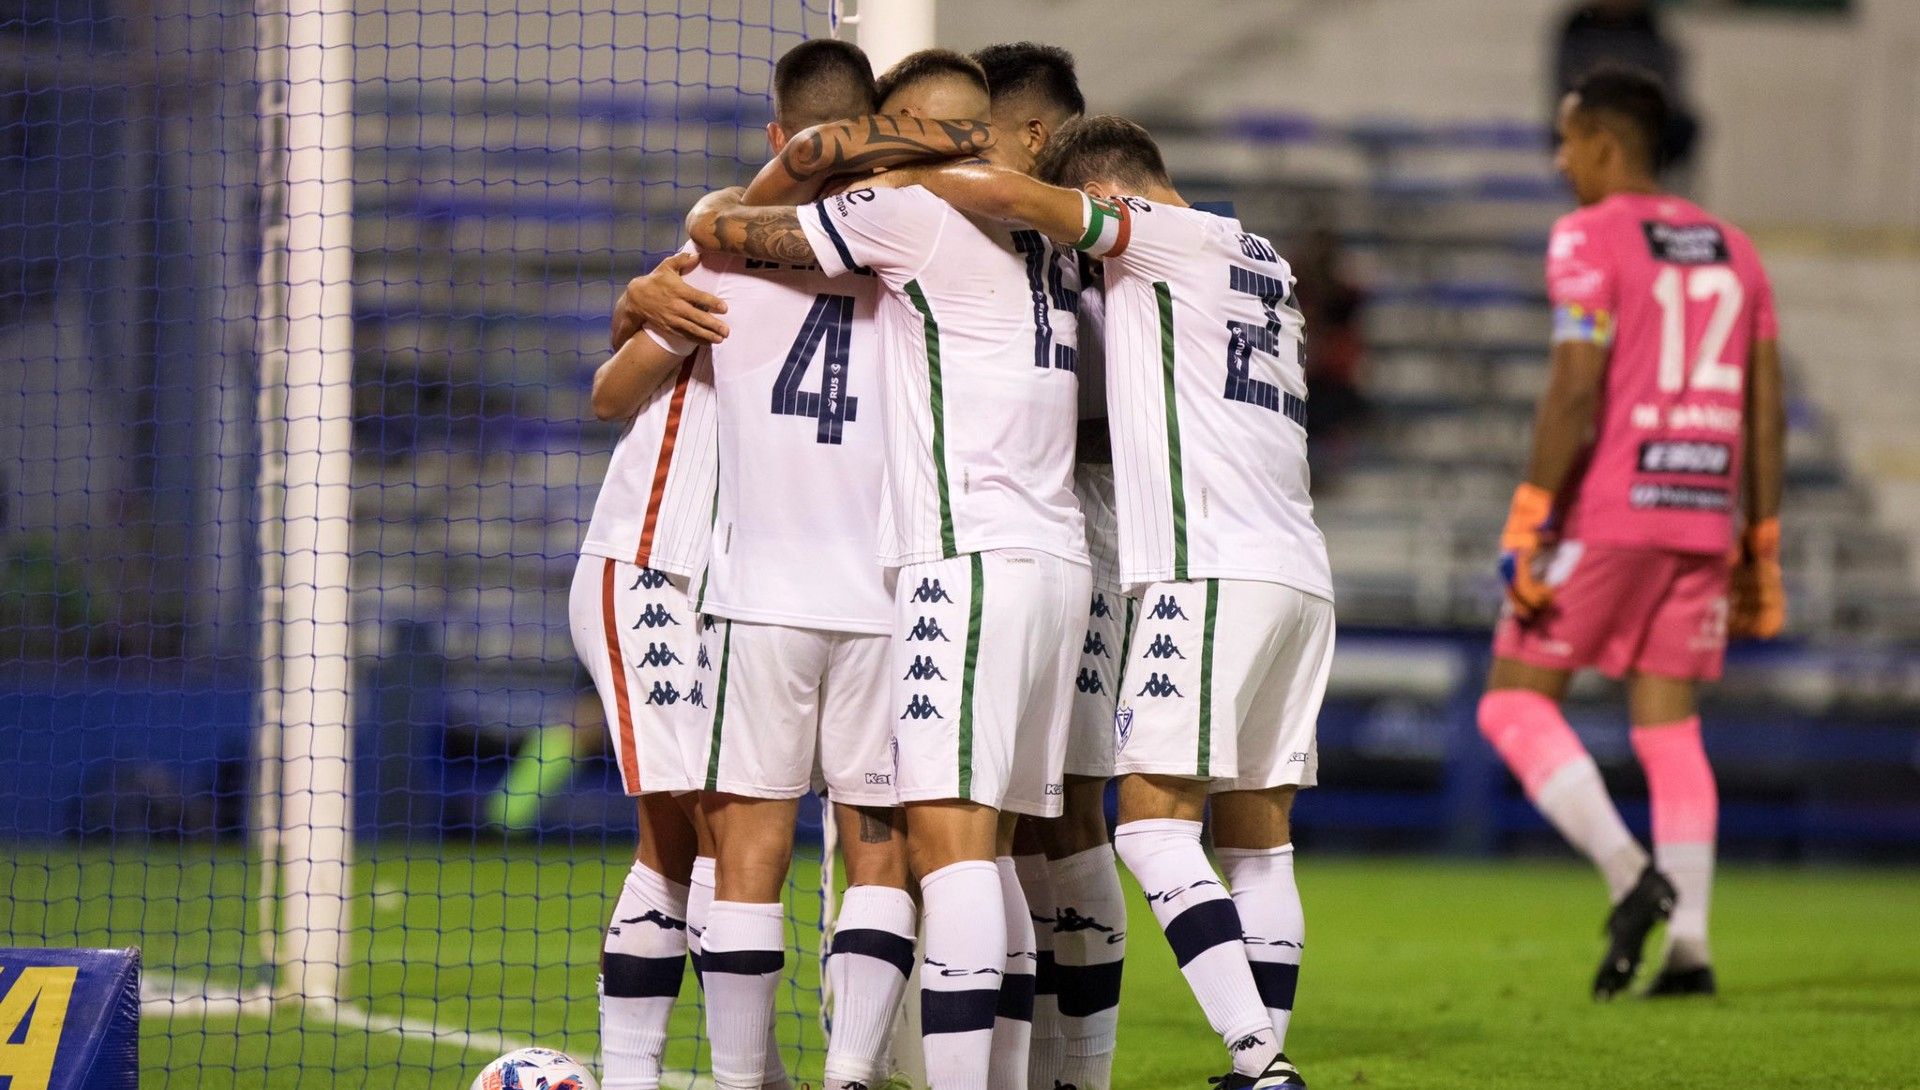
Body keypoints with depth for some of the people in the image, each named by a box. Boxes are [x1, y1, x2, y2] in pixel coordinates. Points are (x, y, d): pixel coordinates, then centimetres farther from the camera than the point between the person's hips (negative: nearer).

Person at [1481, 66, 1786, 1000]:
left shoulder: (1590, 240, -7)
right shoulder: (1732, 249, 14)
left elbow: (1575, 392, -16)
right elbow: (1767, 414, 13)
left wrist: (1526, 527, -15)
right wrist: (1759, 552, 17)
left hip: (1605, 513, -6)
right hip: (1702, 516, 6)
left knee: (1516, 705, 3)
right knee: (1668, 729, 8)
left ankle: (1629, 876, -15)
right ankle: (1689, 947, -1)